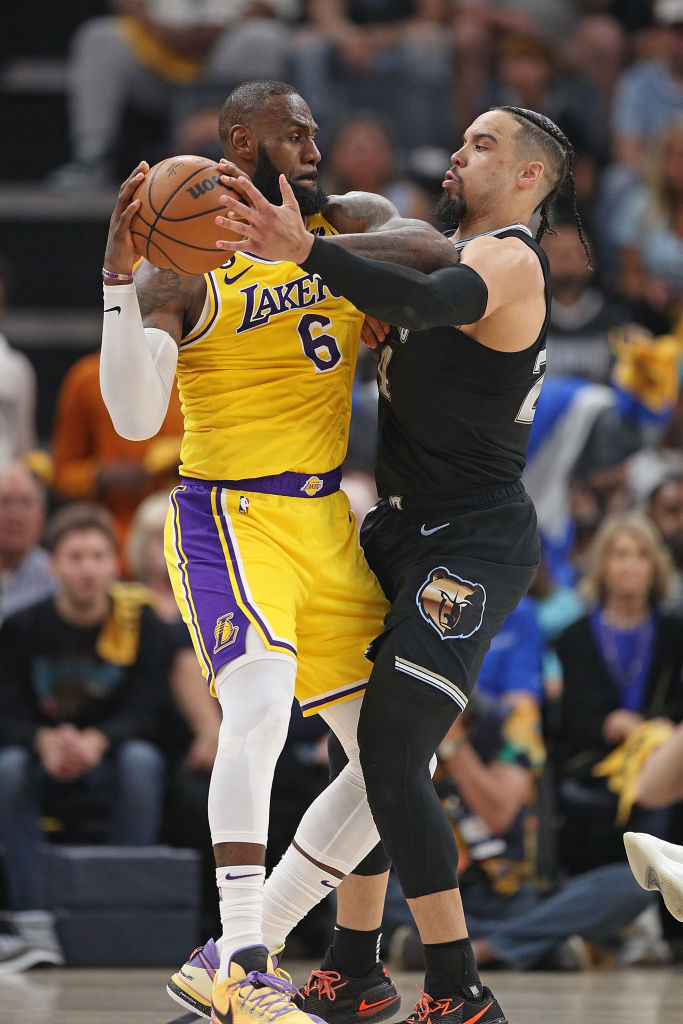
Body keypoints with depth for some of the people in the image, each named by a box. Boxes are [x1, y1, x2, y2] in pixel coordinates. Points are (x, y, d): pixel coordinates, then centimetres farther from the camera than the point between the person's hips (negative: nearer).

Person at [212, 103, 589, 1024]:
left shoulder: (510, 262, -16)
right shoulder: (455, 250, 16)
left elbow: (430, 303, -38)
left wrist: (309, 253, -54)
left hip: (472, 548, -10)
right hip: (405, 531, 10)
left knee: (392, 756, -16)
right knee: (364, 746, 12)